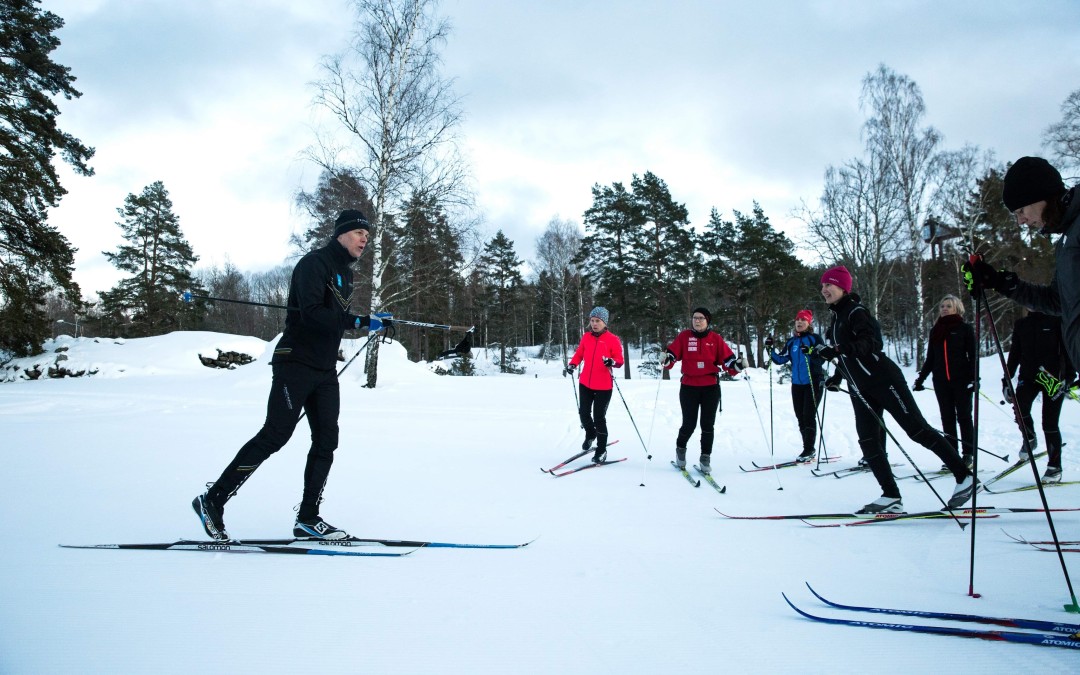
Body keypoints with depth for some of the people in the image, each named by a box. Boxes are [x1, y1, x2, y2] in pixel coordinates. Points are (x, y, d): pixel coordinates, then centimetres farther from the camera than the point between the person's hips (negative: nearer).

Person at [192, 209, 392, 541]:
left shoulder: (345, 273, 16)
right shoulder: (314, 263, -13)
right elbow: (311, 313, -26)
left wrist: (373, 320, 10)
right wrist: (360, 322, -29)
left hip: (325, 371, 9)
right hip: (296, 364, -9)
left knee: (326, 441, 4)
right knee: (274, 436, -10)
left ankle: (307, 518, 11)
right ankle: (212, 499, 2)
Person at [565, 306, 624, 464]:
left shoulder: (612, 339, -7)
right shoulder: (586, 337, 5)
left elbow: (620, 360, -9)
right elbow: (579, 354, 13)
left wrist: (612, 362, -30)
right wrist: (572, 364, -5)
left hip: (603, 386, -4)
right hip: (585, 383, 4)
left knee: (599, 417, -2)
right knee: (583, 412, 11)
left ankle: (601, 450, 11)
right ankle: (590, 434, 41)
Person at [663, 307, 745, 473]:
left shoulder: (716, 339, 4)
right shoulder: (684, 337, 2)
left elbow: (727, 359, 1)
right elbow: (673, 353, -6)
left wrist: (737, 365, -19)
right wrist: (667, 360, -28)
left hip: (711, 387, 1)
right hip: (689, 387, -1)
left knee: (707, 425, 5)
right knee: (689, 424, 2)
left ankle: (705, 458, 18)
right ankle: (681, 449, 30)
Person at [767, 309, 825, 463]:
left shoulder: (815, 338, -3)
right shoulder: (791, 342, 11)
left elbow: (821, 359, -12)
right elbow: (781, 360, 7)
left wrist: (810, 352, -28)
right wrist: (770, 349, -7)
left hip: (814, 383, -5)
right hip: (797, 384, 6)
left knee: (809, 416, -9)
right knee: (800, 417, 7)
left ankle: (809, 450, -4)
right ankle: (808, 449, 15)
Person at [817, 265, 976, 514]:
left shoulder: (855, 311, -10)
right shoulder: (837, 317, 17)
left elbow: (872, 342, -24)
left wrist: (839, 349, -35)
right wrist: (836, 377, 23)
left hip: (882, 379, -9)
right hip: (860, 390, 9)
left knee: (918, 430, -6)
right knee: (868, 442, -2)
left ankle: (964, 476, 4)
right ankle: (891, 497, -1)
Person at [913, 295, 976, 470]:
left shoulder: (965, 328, 1)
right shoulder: (935, 330, 13)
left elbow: (973, 355, -2)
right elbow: (930, 358, 17)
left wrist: (974, 378, -12)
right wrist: (920, 378, 11)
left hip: (962, 380, -4)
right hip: (941, 381, 4)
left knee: (963, 416, 1)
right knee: (947, 418, 4)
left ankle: (969, 455, 8)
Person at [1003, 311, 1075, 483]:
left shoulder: (1057, 321, 0)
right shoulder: (1021, 324, 10)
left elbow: (1068, 350, -3)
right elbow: (1014, 353, 13)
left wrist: (1069, 377, -12)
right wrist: (1006, 380, 10)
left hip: (1053, 379, -3)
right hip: (1028, 377, 3)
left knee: (1050, 424, -2)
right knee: (1020, 408, -22)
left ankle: (1054, 467, 11)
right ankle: (1030, 439, 9)